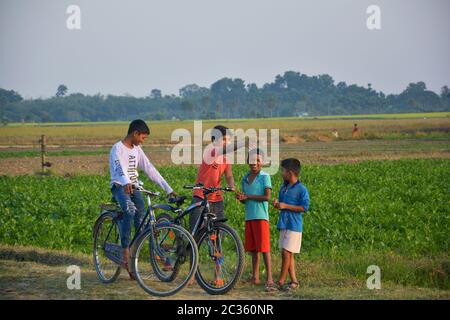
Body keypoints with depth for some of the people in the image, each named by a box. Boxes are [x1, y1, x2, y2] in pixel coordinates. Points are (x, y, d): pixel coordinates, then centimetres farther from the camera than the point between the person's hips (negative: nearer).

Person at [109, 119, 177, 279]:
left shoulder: (137, 150, 13)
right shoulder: (118, 148, -10)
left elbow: (150, 169, 13)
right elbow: (119, 167, -30)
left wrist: (168, 189, 8)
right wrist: (126, 183, -50)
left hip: (133, 187, 7)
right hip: (119, 186, -7)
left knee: (141, 215, -16)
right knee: (130, 210, -33)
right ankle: (125, 252, -33)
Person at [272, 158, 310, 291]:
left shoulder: (301, 189, -10)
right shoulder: (283, 188, 14)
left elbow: (304, 207, -15)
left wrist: (285, 206, -16)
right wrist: (277, 204, -1)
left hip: (294, 225, -8)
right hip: (283, 224, 8)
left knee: (286, 252, -10)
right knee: (288, 254, 9)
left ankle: (281, 281, -5)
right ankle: (294, 281, 14)